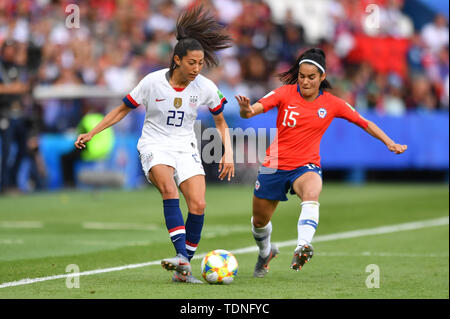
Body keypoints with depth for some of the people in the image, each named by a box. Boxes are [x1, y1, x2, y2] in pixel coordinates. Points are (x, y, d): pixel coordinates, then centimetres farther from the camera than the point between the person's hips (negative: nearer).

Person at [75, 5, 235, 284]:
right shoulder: (153, 82, -11)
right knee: (169, 189, -33)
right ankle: (182, 256, -41)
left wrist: (228, 153, -1)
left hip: (186, 149, 3)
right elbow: (123, 110, 3)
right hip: (155, 146, -2)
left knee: (198, 205, -18)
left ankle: (183, 269, -6)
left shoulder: (206, 88, -5)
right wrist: (92, 133, -1)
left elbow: (221, 122, 12)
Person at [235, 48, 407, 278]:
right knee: (259, 221, 14)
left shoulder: (331, 104, -3)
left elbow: (364, 122, 8)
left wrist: (390, 143, -1)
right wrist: (246, 110, -44)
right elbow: (254, 109, -20)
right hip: (274, 164, 1)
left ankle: (302, 247, -56)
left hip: (306, 166, -1)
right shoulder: (285, 93, -7)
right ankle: (265, 253, 48)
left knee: (311, 195, -37)